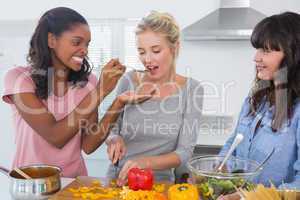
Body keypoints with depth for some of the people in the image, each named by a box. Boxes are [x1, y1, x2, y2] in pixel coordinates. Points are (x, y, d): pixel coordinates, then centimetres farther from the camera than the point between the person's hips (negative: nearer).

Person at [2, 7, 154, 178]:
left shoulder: (88, 81, 1)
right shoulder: (19, 77, -9)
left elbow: (88, 146, -6)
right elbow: (56, 137, -17)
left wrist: (118, 104, -18)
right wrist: (101, 90, -18)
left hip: (74, 181, 2)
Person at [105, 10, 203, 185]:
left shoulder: (191, 89, -6)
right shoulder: (129, 81, -2)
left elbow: (184, 152, -8)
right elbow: (111, 130, 8)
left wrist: (146, 162, -22)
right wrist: (114, 139, -13)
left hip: (160, 182, -2)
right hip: (118, 180, 2)